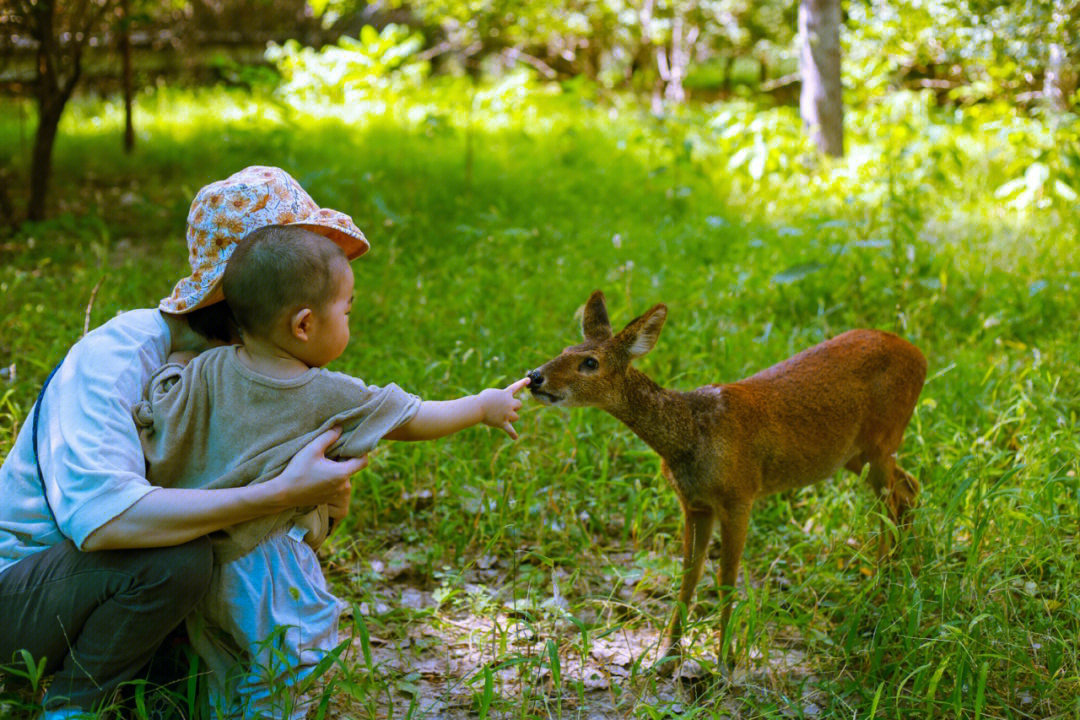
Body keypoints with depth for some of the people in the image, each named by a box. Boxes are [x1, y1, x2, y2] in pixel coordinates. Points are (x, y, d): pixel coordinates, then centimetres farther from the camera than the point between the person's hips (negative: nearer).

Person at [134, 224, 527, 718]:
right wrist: (483, 406, 14)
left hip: (199, 570, 6)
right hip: (268, 574, -5)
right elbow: (413, 422, 0)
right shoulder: (331, 399, -12)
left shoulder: (206, 372, -4)